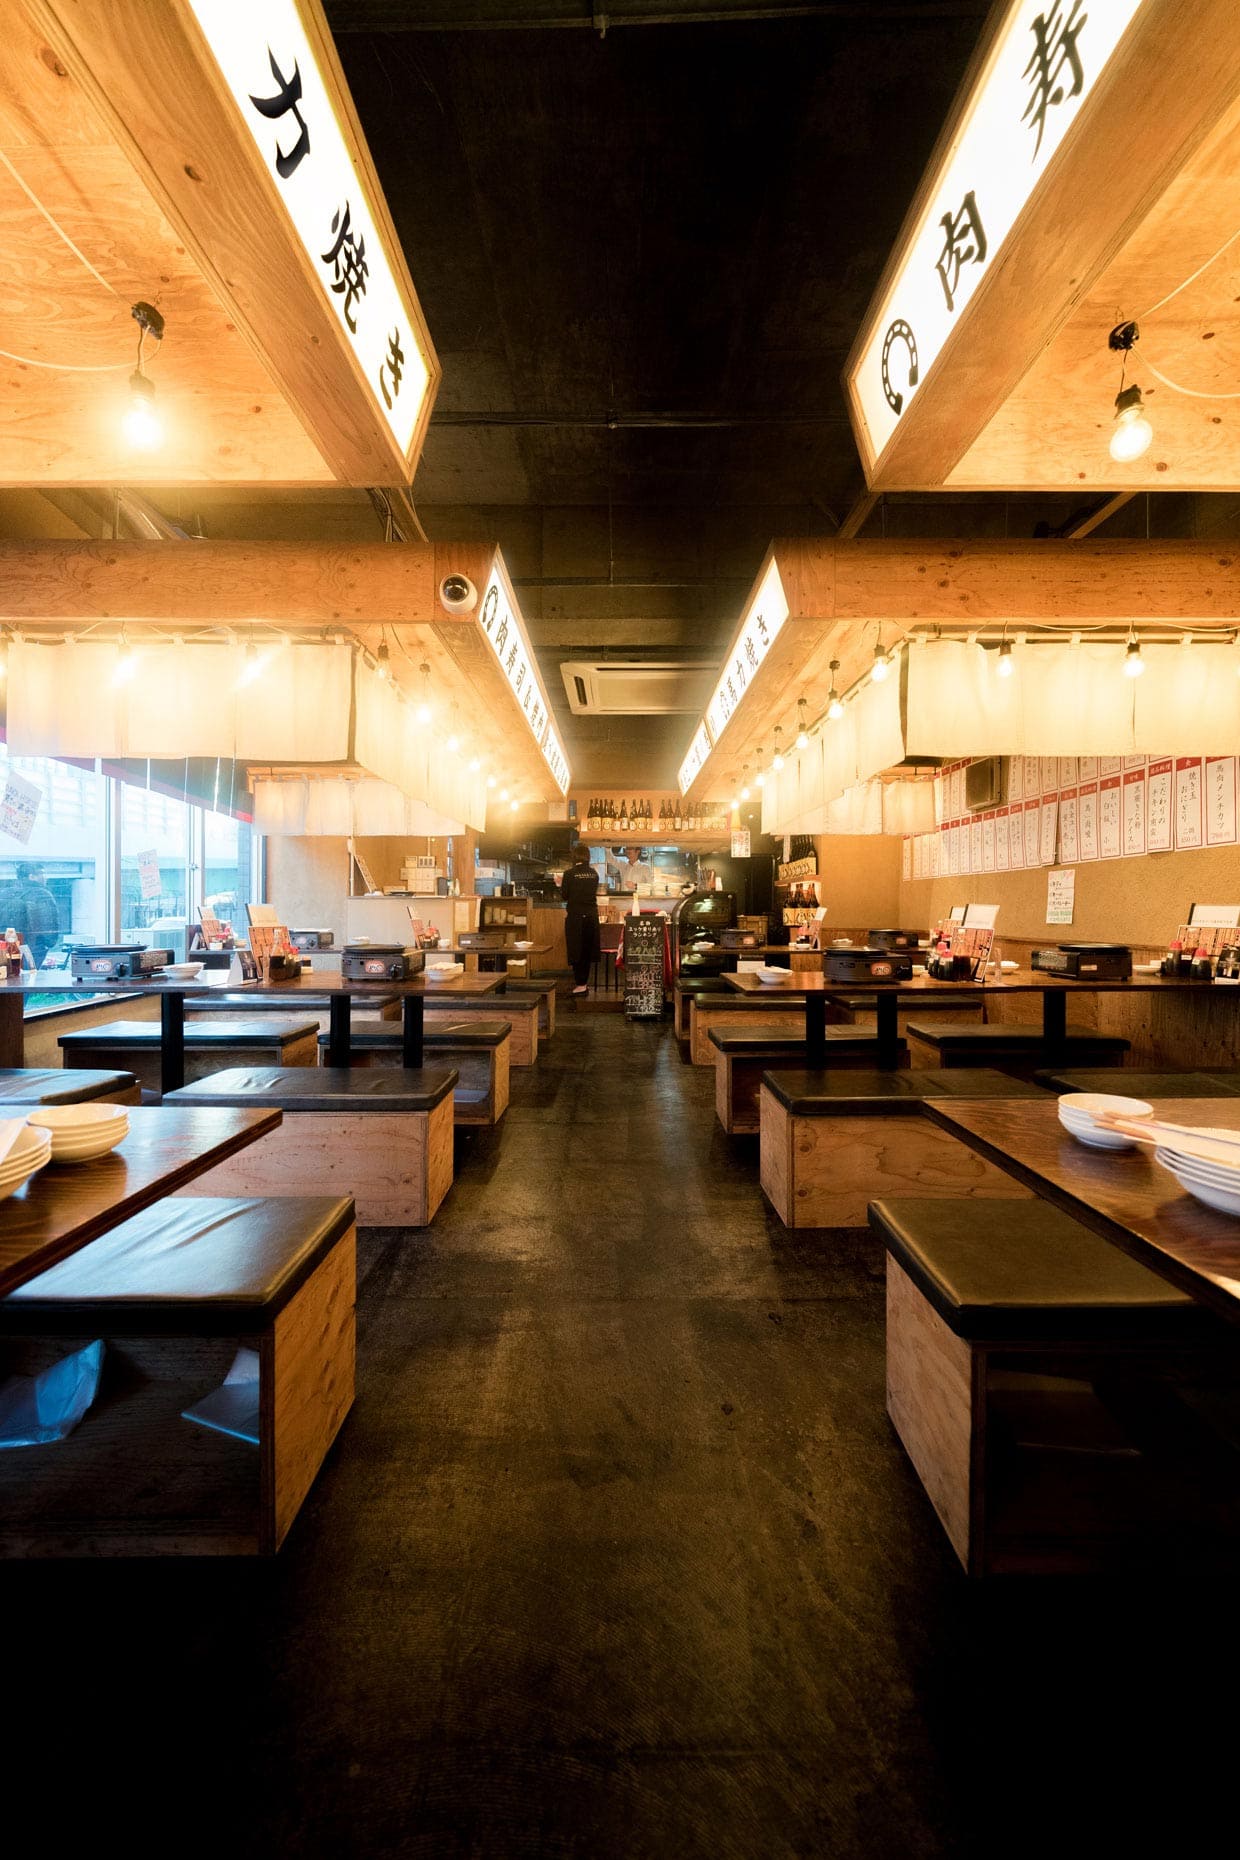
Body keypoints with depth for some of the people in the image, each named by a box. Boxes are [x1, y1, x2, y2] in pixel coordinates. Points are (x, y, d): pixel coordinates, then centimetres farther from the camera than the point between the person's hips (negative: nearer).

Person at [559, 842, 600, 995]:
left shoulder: (569, 874, -10)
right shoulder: (594, 873, 4)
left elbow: (564, 896, -3)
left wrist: (561, 884, 14)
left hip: (575, 915, -5)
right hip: (591, 914, 5)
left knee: (576, 949, 2)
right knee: (588, 948, 13)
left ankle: (581, 985, 3)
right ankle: (585, 981, 21)